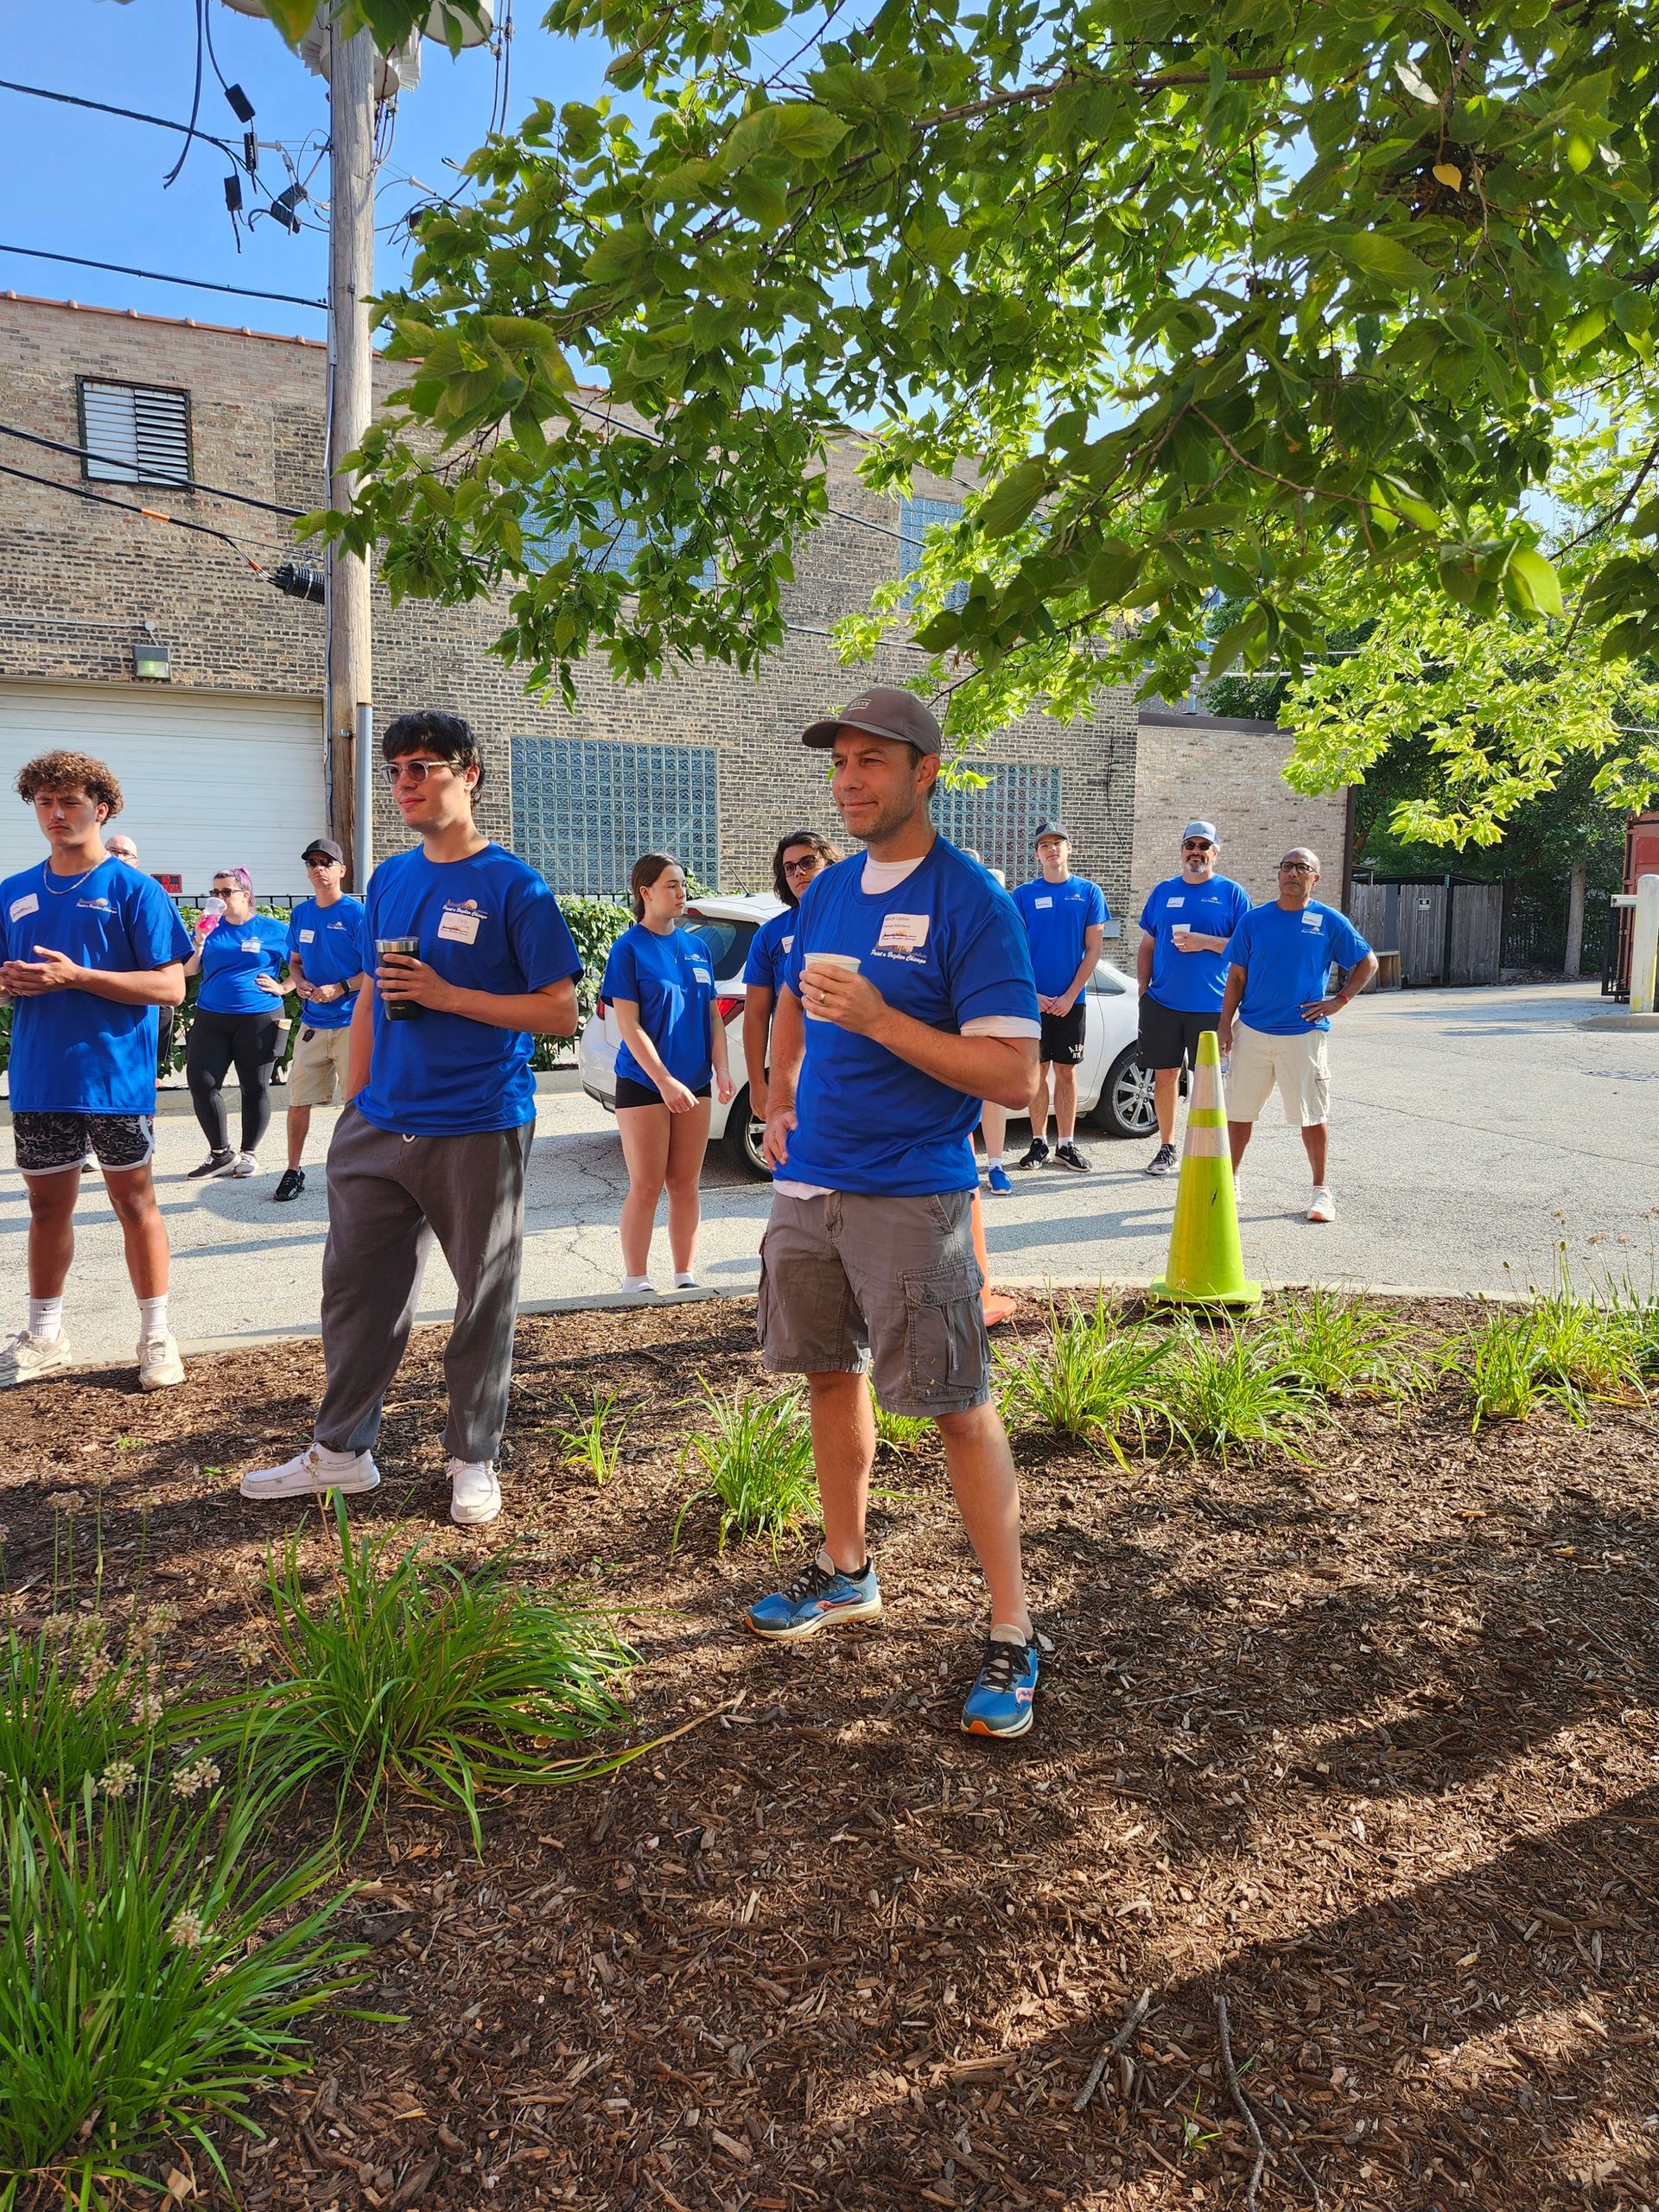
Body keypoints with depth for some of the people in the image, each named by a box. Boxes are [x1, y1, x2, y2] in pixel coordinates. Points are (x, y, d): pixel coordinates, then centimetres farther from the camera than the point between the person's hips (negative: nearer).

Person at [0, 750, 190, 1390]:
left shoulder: (133, 891, -6)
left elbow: (170, 986, -12)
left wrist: (76, 977, -20)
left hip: (116, 1078, -4)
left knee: (134, 1202, 5)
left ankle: (156, 1336, 16)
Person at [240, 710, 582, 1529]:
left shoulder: (514, 886, -8)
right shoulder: (389, 879, 11)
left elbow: (560, 1012, -11)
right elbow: (370, 998, 17)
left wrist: (447, 995, -17)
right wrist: (353, 1104, 12)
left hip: (478, 1131, -6)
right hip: (381, 1125, 6)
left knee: (484, 1299, 6)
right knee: (355, 1285, 11)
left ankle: (474, 1460, 21)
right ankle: (340, 1450, 26)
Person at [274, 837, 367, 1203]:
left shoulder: (356, 913, -7)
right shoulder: (301, 913, 11)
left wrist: (340, 988, -18)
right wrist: (300, 983, 0)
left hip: (351, 1022, -5)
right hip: (312, 1023, 5)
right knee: (298, 1100, 7)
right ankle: (293, 1170, 19)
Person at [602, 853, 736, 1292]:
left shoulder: (696, 947, 9)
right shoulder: (630, 948, -7)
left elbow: (713, 1015, 11)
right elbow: (629, 1026, -12)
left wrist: (721, 1069, -3)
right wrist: (666, 1082, -18)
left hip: (693, 1083, 5)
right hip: (644, 1083, -5)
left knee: (685, 1185, 9)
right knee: (647, 1187, -1)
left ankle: (686, 1278, 18)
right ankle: (636, 1284, 9)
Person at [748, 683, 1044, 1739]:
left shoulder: (971, 901, -12)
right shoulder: (829, 890, 9)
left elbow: (1012, 1075, -18)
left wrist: (877, 1018, -23)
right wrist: (782, 1103, 11)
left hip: (912, 1196, -7)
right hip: (811, 1181, 7)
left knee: (959, 1406, -3)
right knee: (832, 1375, 17)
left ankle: (1013, 1631, 10)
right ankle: (845, 1571, 36)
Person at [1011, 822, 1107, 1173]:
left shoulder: (1089, 892, 3)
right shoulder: (1024, 894, 3)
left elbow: (1093, 949, 1)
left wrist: (1070, 995, -8)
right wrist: (1031, 994, -9)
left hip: (1072, 999, 0)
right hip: (1033, 999, 0)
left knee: (1066, 1072, 5)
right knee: (1038, 1071, 4)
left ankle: (1066, 1145, 12)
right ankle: (1039, 1143, 13)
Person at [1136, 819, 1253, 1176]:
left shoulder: (1232, 893, 2)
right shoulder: (1163, 891, 12)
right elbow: (1147, 945, 16)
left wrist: (1206, 942, -15)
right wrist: (1143, 987, 6)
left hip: (1210, 1006, -3)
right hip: (1162, 1002, 3)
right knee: (1164, 1075, 7)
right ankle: (1167, 1149, 19)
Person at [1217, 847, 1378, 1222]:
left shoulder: (1329, 921, 2)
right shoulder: (1254, 920, 6)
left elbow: (1367, 963, 10)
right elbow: (1236, 976, 7)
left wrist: (1340, 1000, -2)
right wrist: (1225, 1025, 0)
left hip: (1303, 1033, -2)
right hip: (1251, 1032, 2)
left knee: (1312, 1115, 2)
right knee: (1239, 1111, 7)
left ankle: (1320, 1190, 13)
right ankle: (1229, 1180, 21)